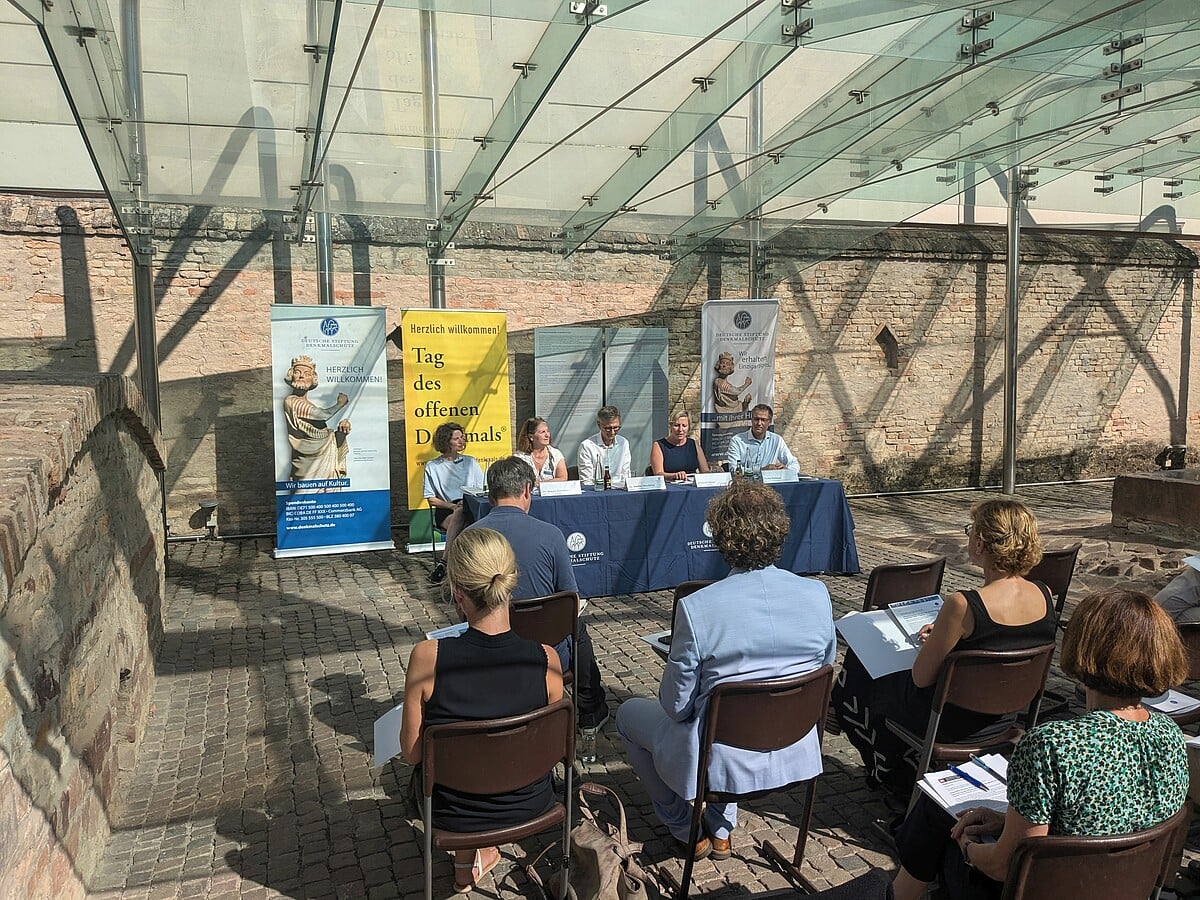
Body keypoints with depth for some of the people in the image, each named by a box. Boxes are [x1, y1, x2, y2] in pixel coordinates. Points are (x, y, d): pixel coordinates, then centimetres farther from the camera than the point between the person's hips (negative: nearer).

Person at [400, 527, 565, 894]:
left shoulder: (427, 657, -28)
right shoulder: (547, 660, -23)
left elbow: (411, 754, -13)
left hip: (454, 815, 0)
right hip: (530, 807, 1)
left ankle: (469, 857, 40)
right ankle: (472, 857, 43)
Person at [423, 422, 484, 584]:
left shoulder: (470, 462, 19)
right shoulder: (432, 466, 11)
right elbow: (432, 500, 5)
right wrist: (453, 506, -10)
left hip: (471, 510, 1)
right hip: (445, 513, -1)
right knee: (459, 514, -37)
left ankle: (444, 563, -38)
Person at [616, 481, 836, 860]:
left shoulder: (696, 608, -25)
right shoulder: (817, 595, -12)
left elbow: (677, 706, -14)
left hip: (723, 764, -5)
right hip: (797, 756, 5)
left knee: (629, 713, 22)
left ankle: (687, 831, 29)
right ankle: (721, 827, 34)